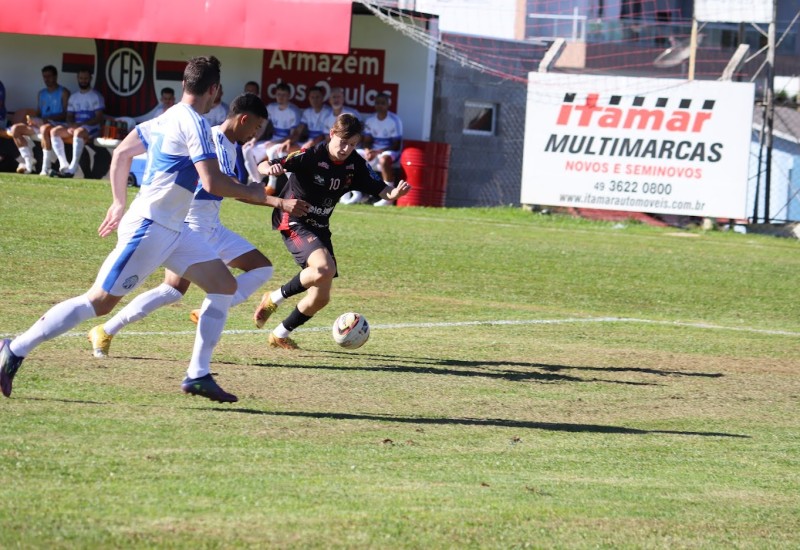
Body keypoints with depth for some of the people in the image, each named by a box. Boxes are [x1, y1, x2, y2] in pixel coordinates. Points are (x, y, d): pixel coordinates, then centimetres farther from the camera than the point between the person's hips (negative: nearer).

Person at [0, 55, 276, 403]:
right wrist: (253, 194, -8)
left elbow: (121, 153, 20)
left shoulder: (166, 119, 12)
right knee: (100, 301, -7)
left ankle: (198, 375, 4)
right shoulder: (195, 124, -16)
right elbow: (213, 182, -23)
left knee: (224, 285, 6)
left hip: (173, 230, 10)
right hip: (150, 228, -10)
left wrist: (120, 204, 26)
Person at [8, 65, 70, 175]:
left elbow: (66, 114, -8)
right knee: (15, 129, -11)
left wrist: (46, 119, -19)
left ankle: (46, 169, -41)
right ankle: (29, 163, -15)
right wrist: (33, 120, -3)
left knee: (45, 129, -42)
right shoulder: (41, 93, 22)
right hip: (40, 124, 7)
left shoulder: (63, 92, 2)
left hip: (57, 124, -7)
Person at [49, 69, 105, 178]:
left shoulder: (95, 96, 2)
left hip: (92, 127, -6)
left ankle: (72, 168, -45)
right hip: (74, 126, 6)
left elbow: (98, 118, -7)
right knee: (54, 131, -17)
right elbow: (69, 116, 18)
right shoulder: (74, 97, 21)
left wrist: (81, 124, -18)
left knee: (79, 132, -40)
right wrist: (71, 125, -7)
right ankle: (64, 165, -23)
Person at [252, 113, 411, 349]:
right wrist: (271, 169, -45)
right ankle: (274, 298, -12)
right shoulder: (311, 156, -19)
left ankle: (280, 335, 24)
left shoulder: (355, 165, -3)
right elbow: (263, 166, -21)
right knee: (325, 267, -32)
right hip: (294, 222, -7)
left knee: (321, 297, 5)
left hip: (320, 227, 7)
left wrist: (395, 192, -26)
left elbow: (382, 190, -2)